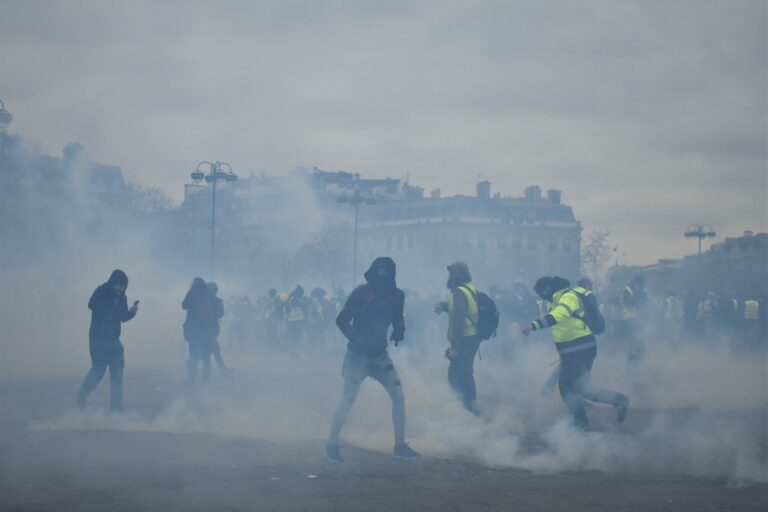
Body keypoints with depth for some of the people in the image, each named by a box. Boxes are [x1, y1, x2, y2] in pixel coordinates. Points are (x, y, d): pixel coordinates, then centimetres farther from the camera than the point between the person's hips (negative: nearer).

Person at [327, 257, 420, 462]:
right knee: (348, 398, -9)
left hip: (380, 354, 5)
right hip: (358, 354, -5)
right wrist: (355, 337, -26)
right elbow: (342, 320, -11)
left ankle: (400, 444, 12)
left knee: (398, 395, 2)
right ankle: (332, 443, 5)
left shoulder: (397, 295, -3)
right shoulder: (361, 292, -15)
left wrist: (399, 331, -11)